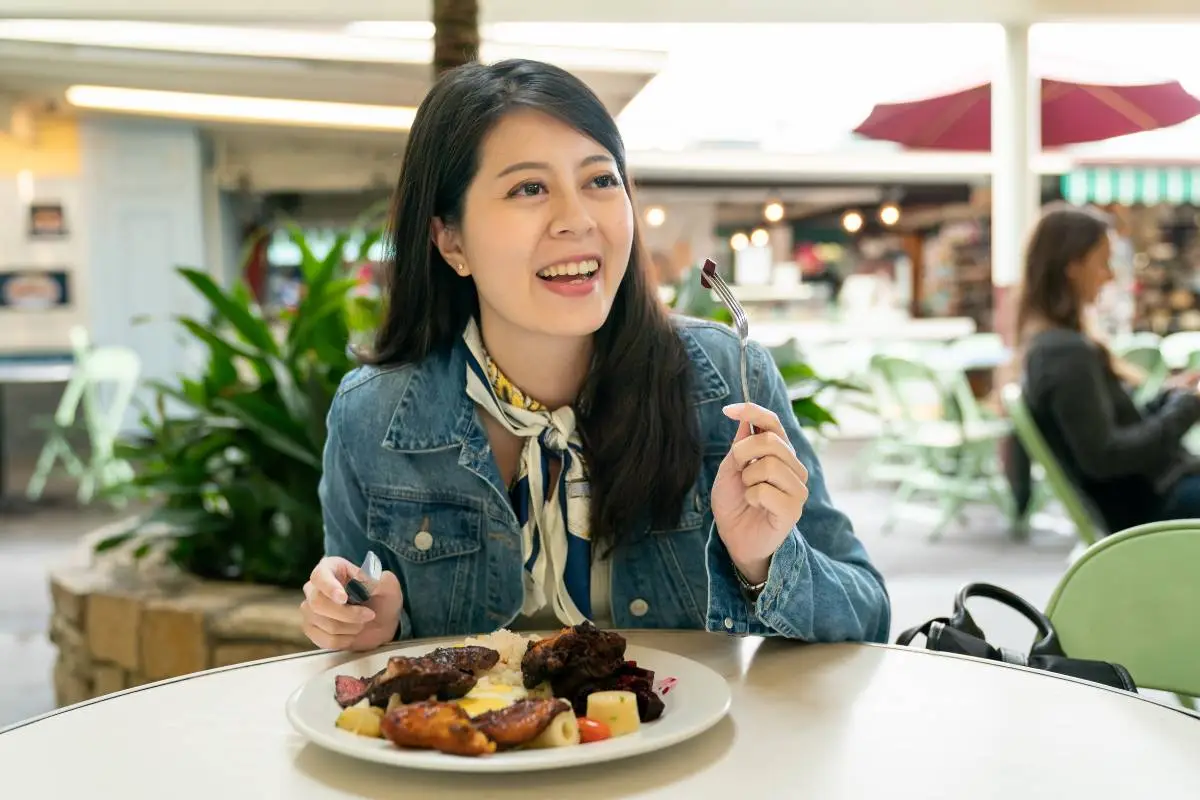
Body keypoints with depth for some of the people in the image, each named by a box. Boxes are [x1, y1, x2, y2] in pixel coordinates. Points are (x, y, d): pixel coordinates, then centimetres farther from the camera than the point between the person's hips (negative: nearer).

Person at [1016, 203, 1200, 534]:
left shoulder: (1051, 343, 9)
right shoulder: (1067, 353, -22)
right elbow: (1103, 456, -25)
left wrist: (1168, 394, 3)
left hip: (1150, 488, 10)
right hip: (1149, 502, -10)